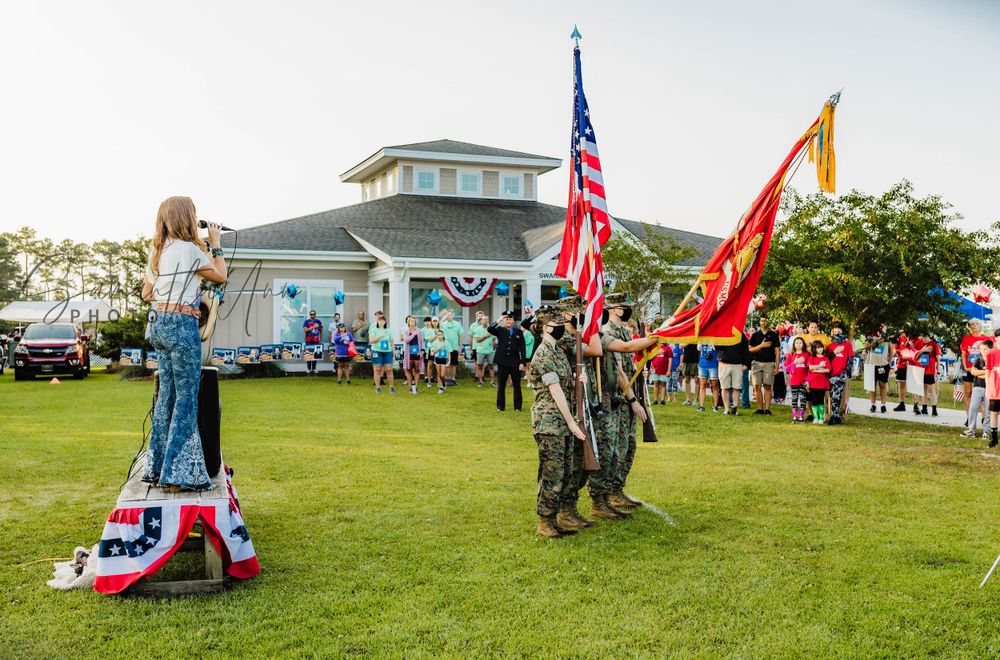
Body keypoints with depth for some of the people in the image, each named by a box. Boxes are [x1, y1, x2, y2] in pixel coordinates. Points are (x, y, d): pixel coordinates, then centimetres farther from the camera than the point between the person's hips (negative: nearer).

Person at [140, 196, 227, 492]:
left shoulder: (157, 250, 12)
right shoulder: (188, 249, -12)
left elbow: (146, 293, 18)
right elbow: (221, 277, -1)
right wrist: (216, 244, 8)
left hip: (160, 325, 9)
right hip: (182, 325, -8)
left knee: (167, 393, 13)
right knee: (187, 397, -4)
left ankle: (157, 469, 18)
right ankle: (176, 473, -4)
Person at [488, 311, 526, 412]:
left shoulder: (518, 332, 5)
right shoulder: (500, 330, 6)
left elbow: (522, 348, 2)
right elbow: (489, 329, -13)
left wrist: (522, 362, -5)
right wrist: (499, 320, -17)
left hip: (515, 362, 0)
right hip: (502, 362, 0)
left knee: (517, 386, 4)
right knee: (501, 386, 6)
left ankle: (517, 407, 12)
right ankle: (500, 407, 14)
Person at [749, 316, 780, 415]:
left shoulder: (773, 335, 6)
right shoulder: (755, 335, 10)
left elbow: (777, 351, 4)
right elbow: (750, 350, 4)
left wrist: (777, 366, -3)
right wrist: (762, 345, -10)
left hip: (769, 363, -1)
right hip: (757, 363, 1)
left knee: (768, 387, -1)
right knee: (757, 387, -2)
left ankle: (767, 409, 1)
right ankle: (759, 409, 3)